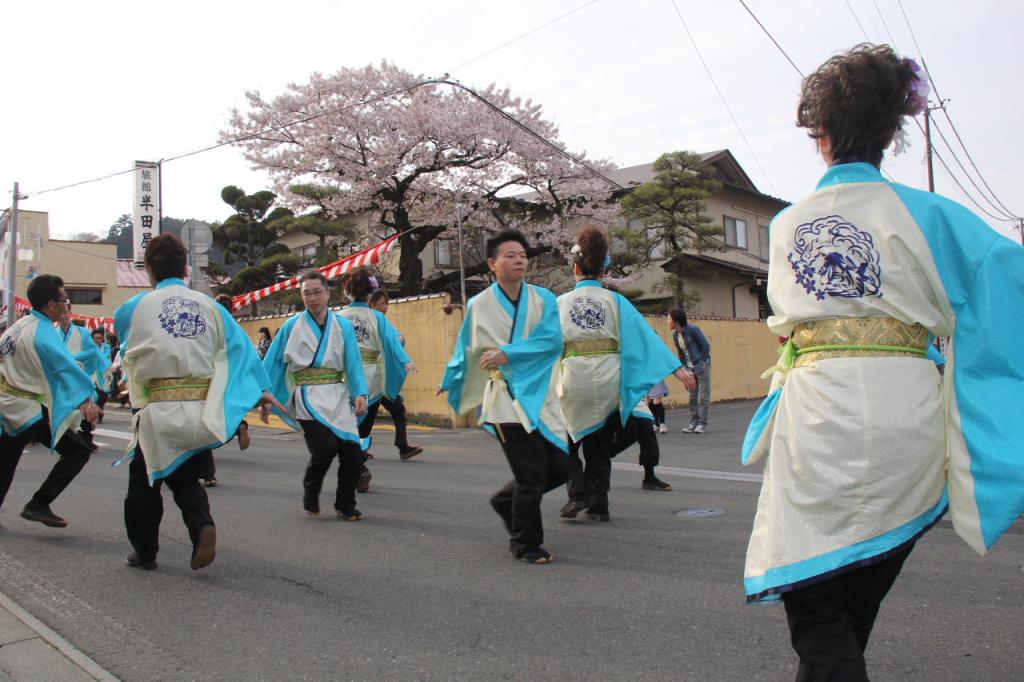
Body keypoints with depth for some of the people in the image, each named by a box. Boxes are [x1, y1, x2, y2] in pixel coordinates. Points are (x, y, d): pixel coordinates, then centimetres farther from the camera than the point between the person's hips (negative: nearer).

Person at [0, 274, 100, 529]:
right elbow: (65, 364, -34)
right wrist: (85, 398, -46)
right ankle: (38, 505, -5)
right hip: (29, 410, -9)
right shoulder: (42, 332, -20)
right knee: (78, 450, -8)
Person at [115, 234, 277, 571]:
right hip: (201, 411, 3)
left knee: (144, 483, 17)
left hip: (157, 410, -3)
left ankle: (144, 552, 27)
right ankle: (202, 526, -5)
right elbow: (241, 347, -1)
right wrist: (261, 389, -2)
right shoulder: (210, 306, 4)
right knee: (186, 478, 20)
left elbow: (127, 350, 16)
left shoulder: (133, 307, -1)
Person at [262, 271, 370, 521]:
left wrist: (360, 394, -11)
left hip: (338, 395, 3)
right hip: (308, 395, -2)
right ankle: (310, 497, 10)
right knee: (326, 447, -19)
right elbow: (272, 362, 8)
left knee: (353, 452, -4)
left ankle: (345, 506, 18)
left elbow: (354, 363, 2)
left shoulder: (343, 326, 7)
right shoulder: (291, 326, 4)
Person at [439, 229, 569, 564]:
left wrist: (507, 353, -18)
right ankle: (525, 544, 16)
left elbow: (552, 341, -12)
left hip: (540, 395, 4)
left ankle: (505, 500, 31)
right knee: (532, 474, -5)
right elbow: (465, 348, 13)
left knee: (559, 468, 6)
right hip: (504, 398, -3)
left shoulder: (543, 298, 2)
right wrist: (450, 382, 24)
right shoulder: (479, 305, -1)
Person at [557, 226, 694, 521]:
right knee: (599, 447, 16)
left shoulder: (561, 303, 1)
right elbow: (647, 337, -3)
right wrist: (677, 368, -2)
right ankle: (598, 506, 19)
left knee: (568, 443, 19)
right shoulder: (615, 301, 1)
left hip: (574, 383, -1)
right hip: (608, 384, 1)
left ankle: (577, 494, 4)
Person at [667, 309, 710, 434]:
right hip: (690, 368, 7)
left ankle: (702, 423, 3)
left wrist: (702, 363, -10)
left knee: (703, 396, -2)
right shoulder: (675, 335, 5)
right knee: (692, 397, 8)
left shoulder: (693, 330, -14)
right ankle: (693, 423, 14)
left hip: (701, 366, -7)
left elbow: (706, 346, -10)